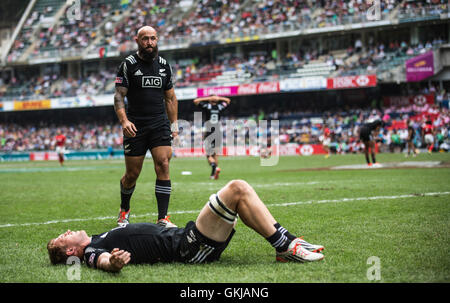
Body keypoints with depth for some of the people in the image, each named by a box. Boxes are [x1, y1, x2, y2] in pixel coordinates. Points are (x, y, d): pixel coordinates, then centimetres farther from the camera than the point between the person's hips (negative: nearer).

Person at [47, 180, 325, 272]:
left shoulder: (98, 240, 19)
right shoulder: (91, 251, -7)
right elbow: (103, 260, -30)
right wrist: (113, 263, -53)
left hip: (180, 236, 10)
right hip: (188, 248, -10)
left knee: (239, 192, 7)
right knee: (237, 188, -16)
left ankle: (287, 243, 6)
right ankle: (285, 247, -13)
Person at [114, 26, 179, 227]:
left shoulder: (164, 65, 11)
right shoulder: (128, 65, -1)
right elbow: (119, 96, -5)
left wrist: (174, 124, 14)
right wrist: (124, 120, -19)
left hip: (160, 124, 2)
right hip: (136, 126, -2)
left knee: (163, 166, -13)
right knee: (132, 174, 3)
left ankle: (162, 218, -11)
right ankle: (124, 210, 31)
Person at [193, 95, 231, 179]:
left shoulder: (207, 106, -5)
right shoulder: (220, 107, 4)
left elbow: (196, 101, 2)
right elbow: (228, 100, 22)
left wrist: (207, 98, 4)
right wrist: (218, 98, 12)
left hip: (209, 134, -3)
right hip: (218, 133, 3)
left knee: (209, 155, 0)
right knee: (215, 154, 13)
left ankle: (214, 166, -27)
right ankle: (213, 173, 8)